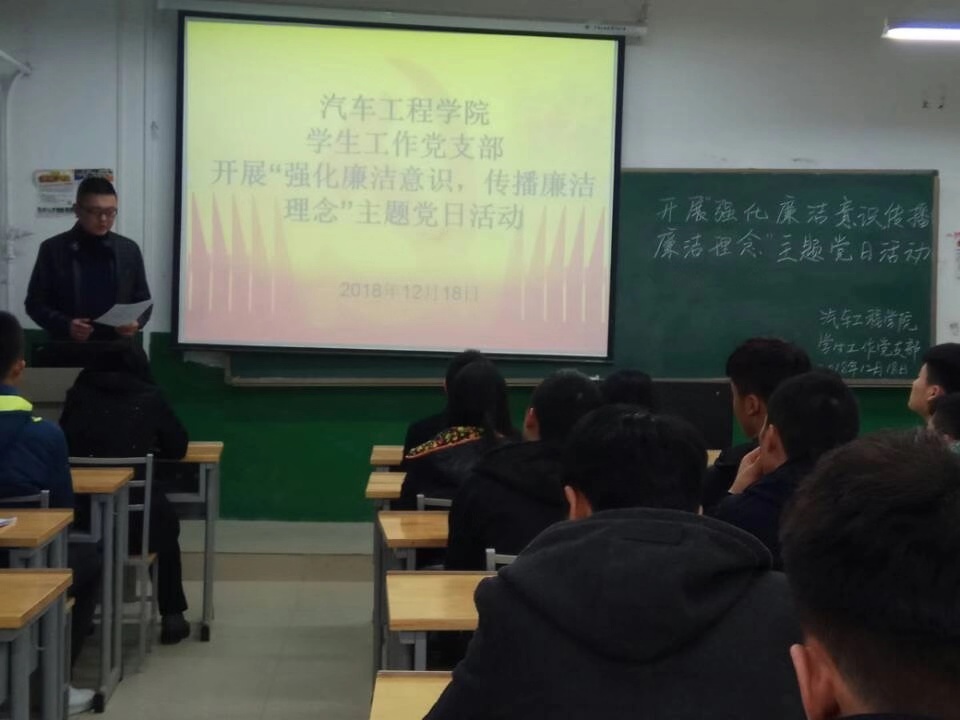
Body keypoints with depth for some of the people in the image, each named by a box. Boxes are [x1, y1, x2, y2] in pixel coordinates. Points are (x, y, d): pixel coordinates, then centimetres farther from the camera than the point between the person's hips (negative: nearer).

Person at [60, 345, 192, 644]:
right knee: (164, 519, 32)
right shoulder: (149, 397, 5)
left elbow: (62, 446, 22)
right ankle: (172, 617, 32)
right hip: (134, 523, -2)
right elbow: (178, 448, 15)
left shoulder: (79, 394, 9)